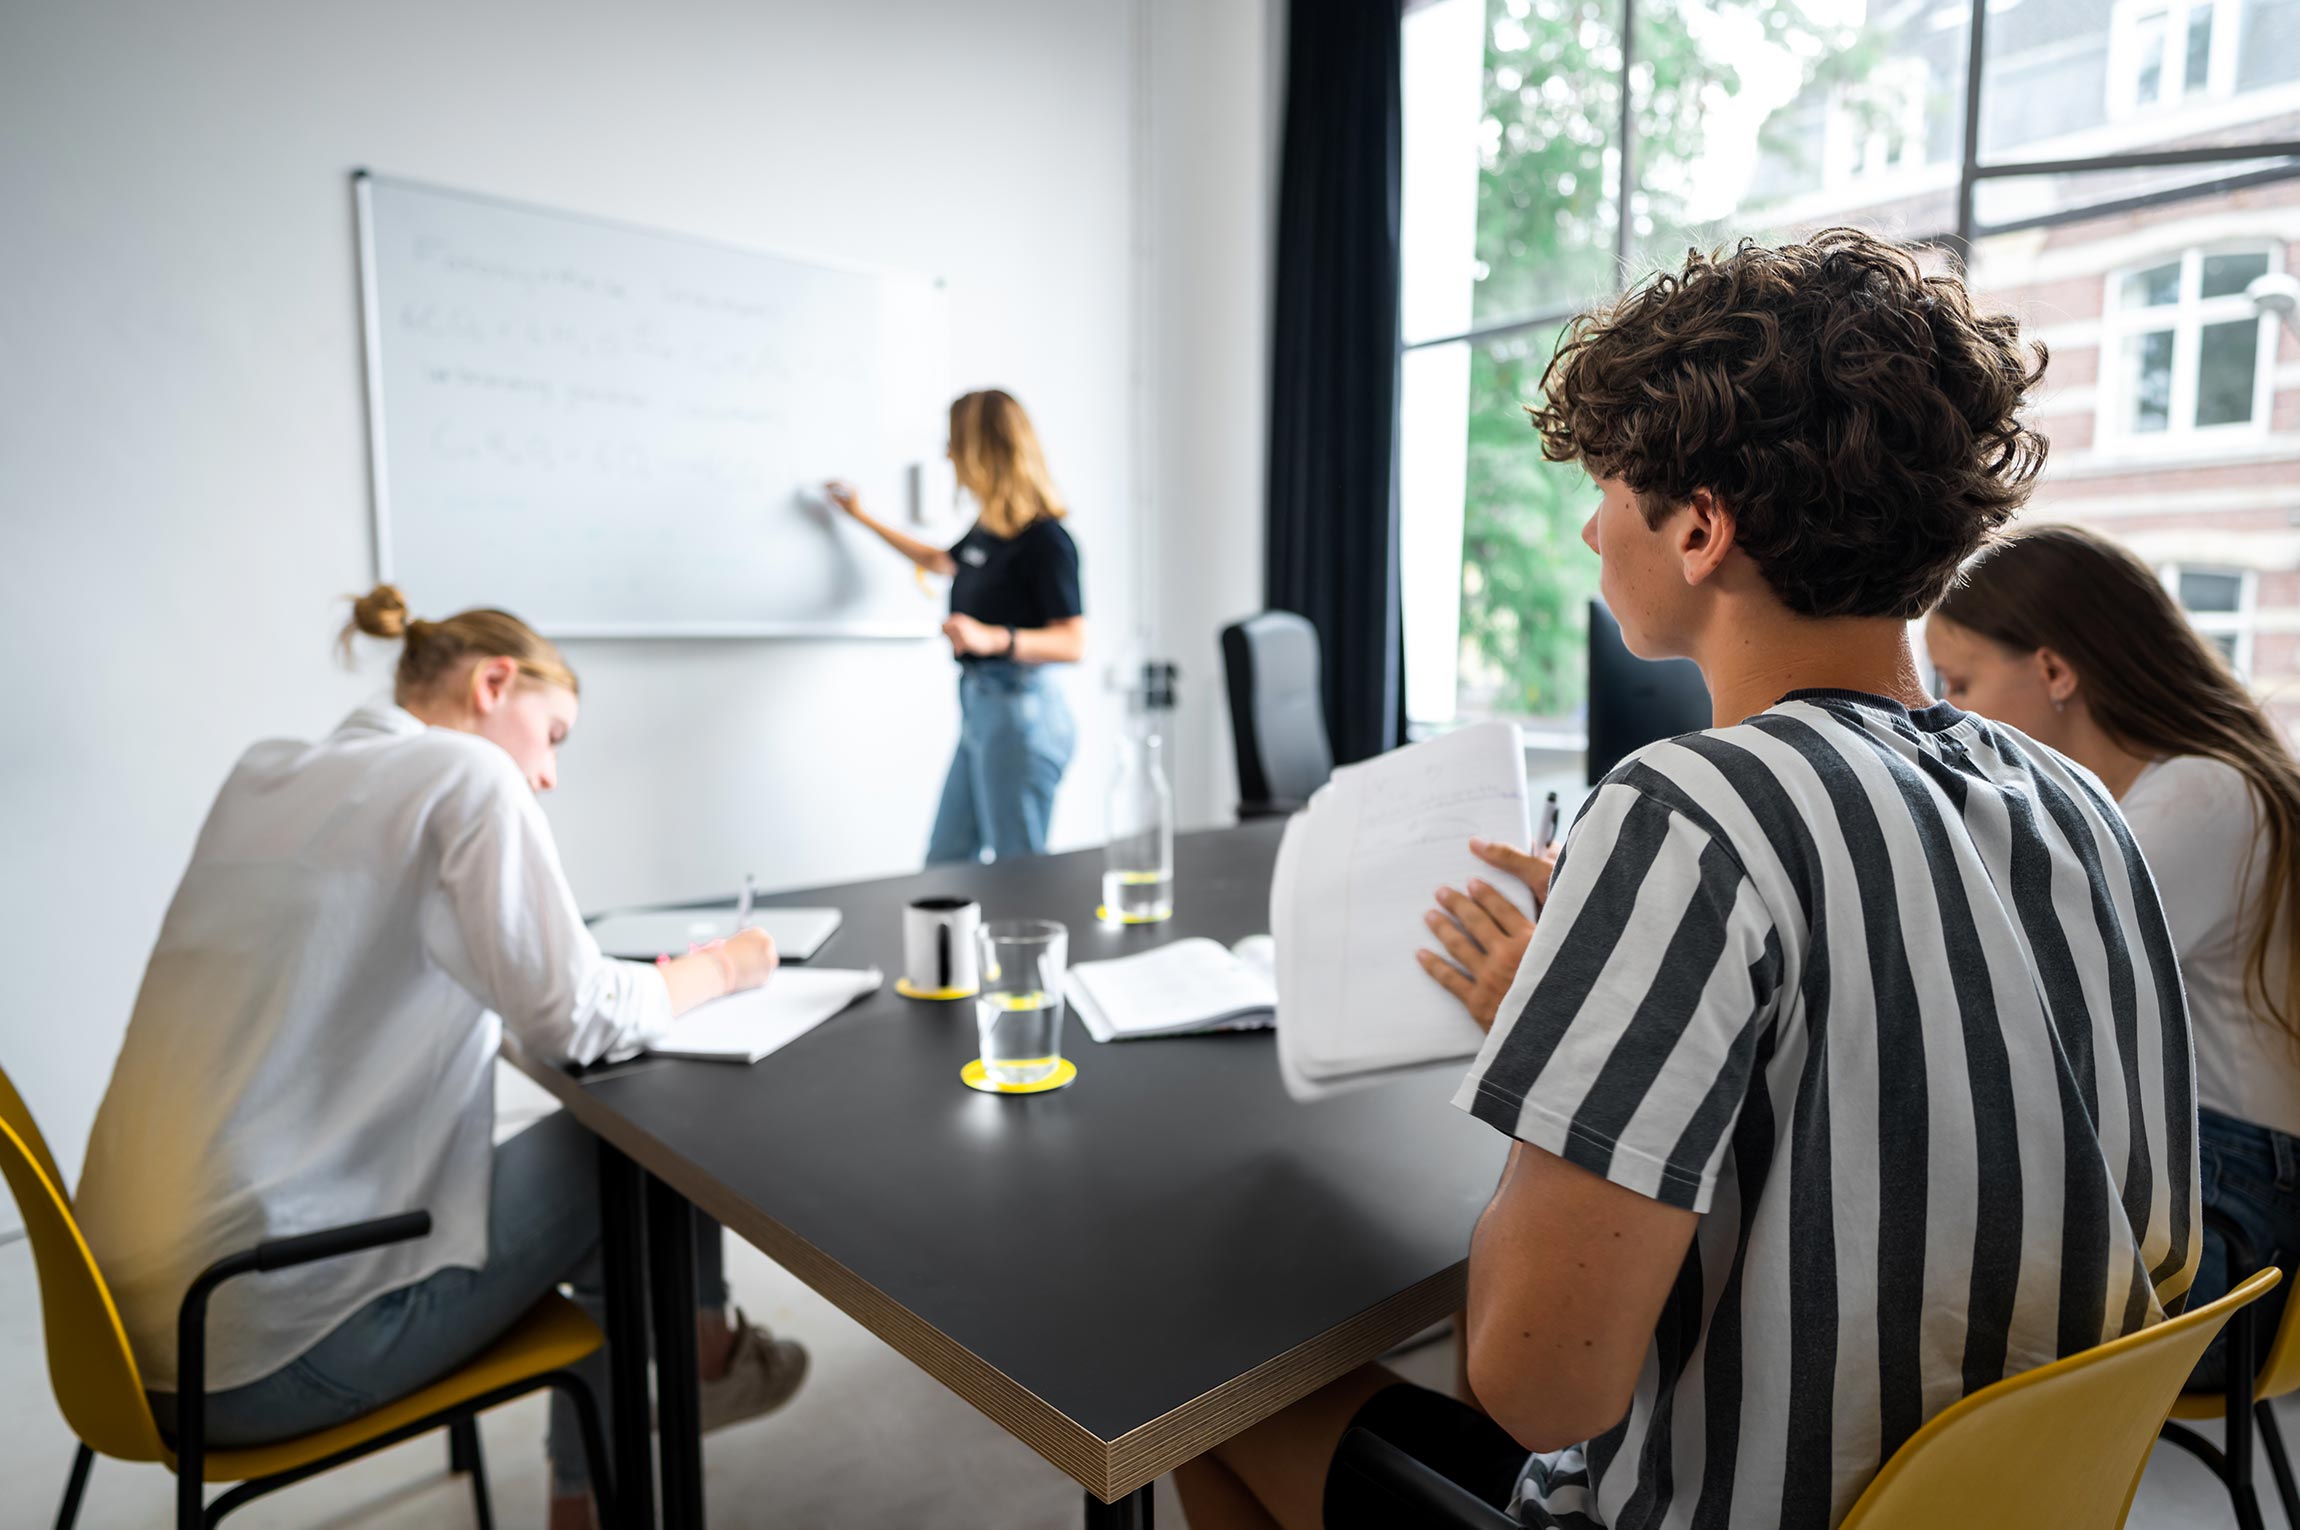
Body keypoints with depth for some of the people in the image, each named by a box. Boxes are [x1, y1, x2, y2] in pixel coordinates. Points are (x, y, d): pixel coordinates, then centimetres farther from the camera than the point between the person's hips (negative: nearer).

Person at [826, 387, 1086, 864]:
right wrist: (863, 516, 39)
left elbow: (1073, 643, -19)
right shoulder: (986, 529, 11)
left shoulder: (1045, 539, -16)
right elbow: (940, 561, 33)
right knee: (945, 865, 12)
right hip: (980, 707, 9)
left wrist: (993, 638, -33)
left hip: (1021, 713, -9)